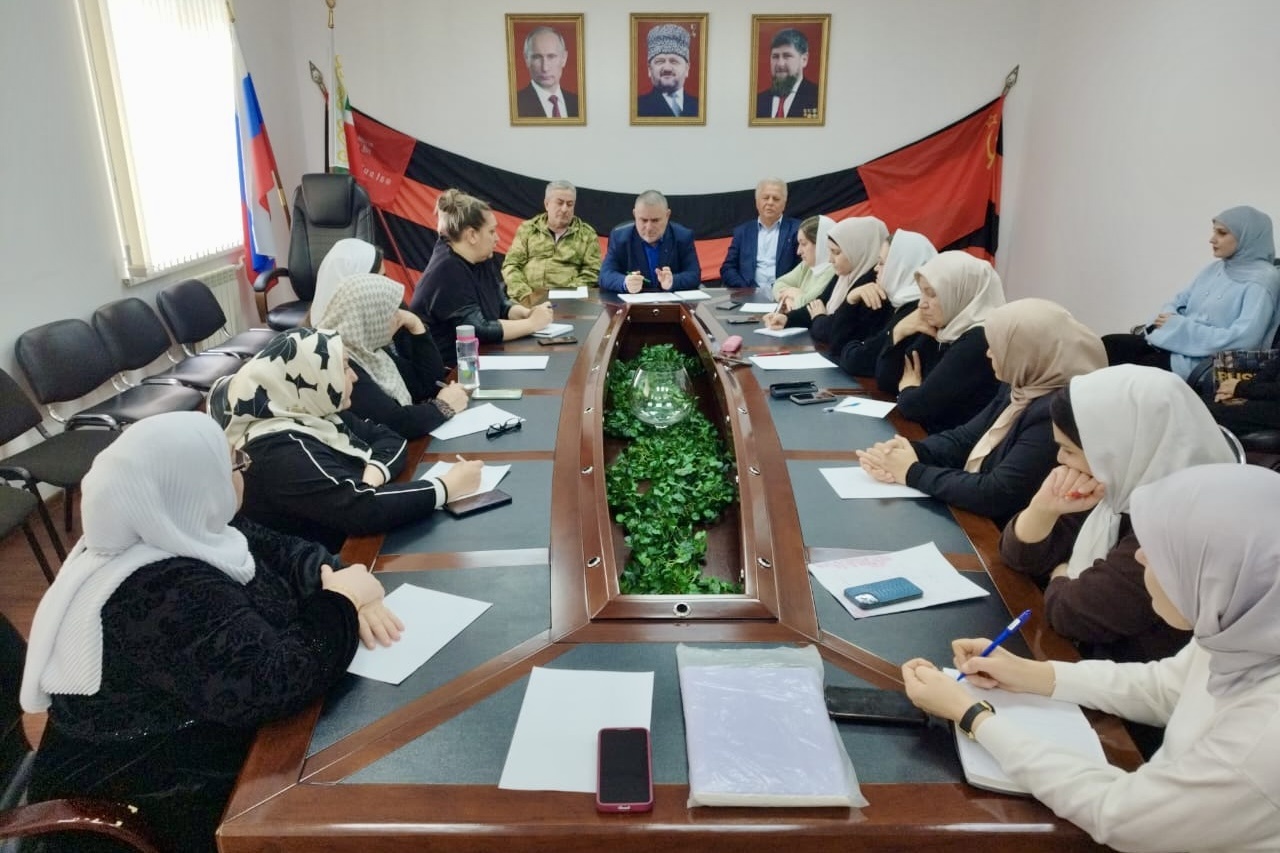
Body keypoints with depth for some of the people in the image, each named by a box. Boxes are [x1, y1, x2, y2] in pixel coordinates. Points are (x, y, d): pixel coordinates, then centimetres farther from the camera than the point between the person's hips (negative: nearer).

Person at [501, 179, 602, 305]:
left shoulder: (587, 234, 13)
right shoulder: (527, 229, 15)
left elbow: (591, 273, 5)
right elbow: (511, 265, 8)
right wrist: (524, 295, -9)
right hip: (529, 299, 1)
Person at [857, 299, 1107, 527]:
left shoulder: (1055, 415, -26)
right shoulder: (1019, 389, 5)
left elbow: (996, 495, -26)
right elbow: (964, 438, 9)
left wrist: (914, 473, -17)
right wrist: (911, 452, -11)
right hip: (975, 524, 8)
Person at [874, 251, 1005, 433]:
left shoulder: (978, 341, -19)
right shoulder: (940, 330, 6)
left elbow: (917, 406, -22)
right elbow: (885, 381, 8)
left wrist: (907, 387, 0)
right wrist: (899, 332, -4)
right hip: (928, 436, 7)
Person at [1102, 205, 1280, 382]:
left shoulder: (1262, 280, -9)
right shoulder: (1216, 268, 16)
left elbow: (1242, 339, -21)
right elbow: (1179, 301, 20)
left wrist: (1179, 326, -16)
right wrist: (1166, 316, -6)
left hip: (1204, 361, -7)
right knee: (1107, 345, -13)